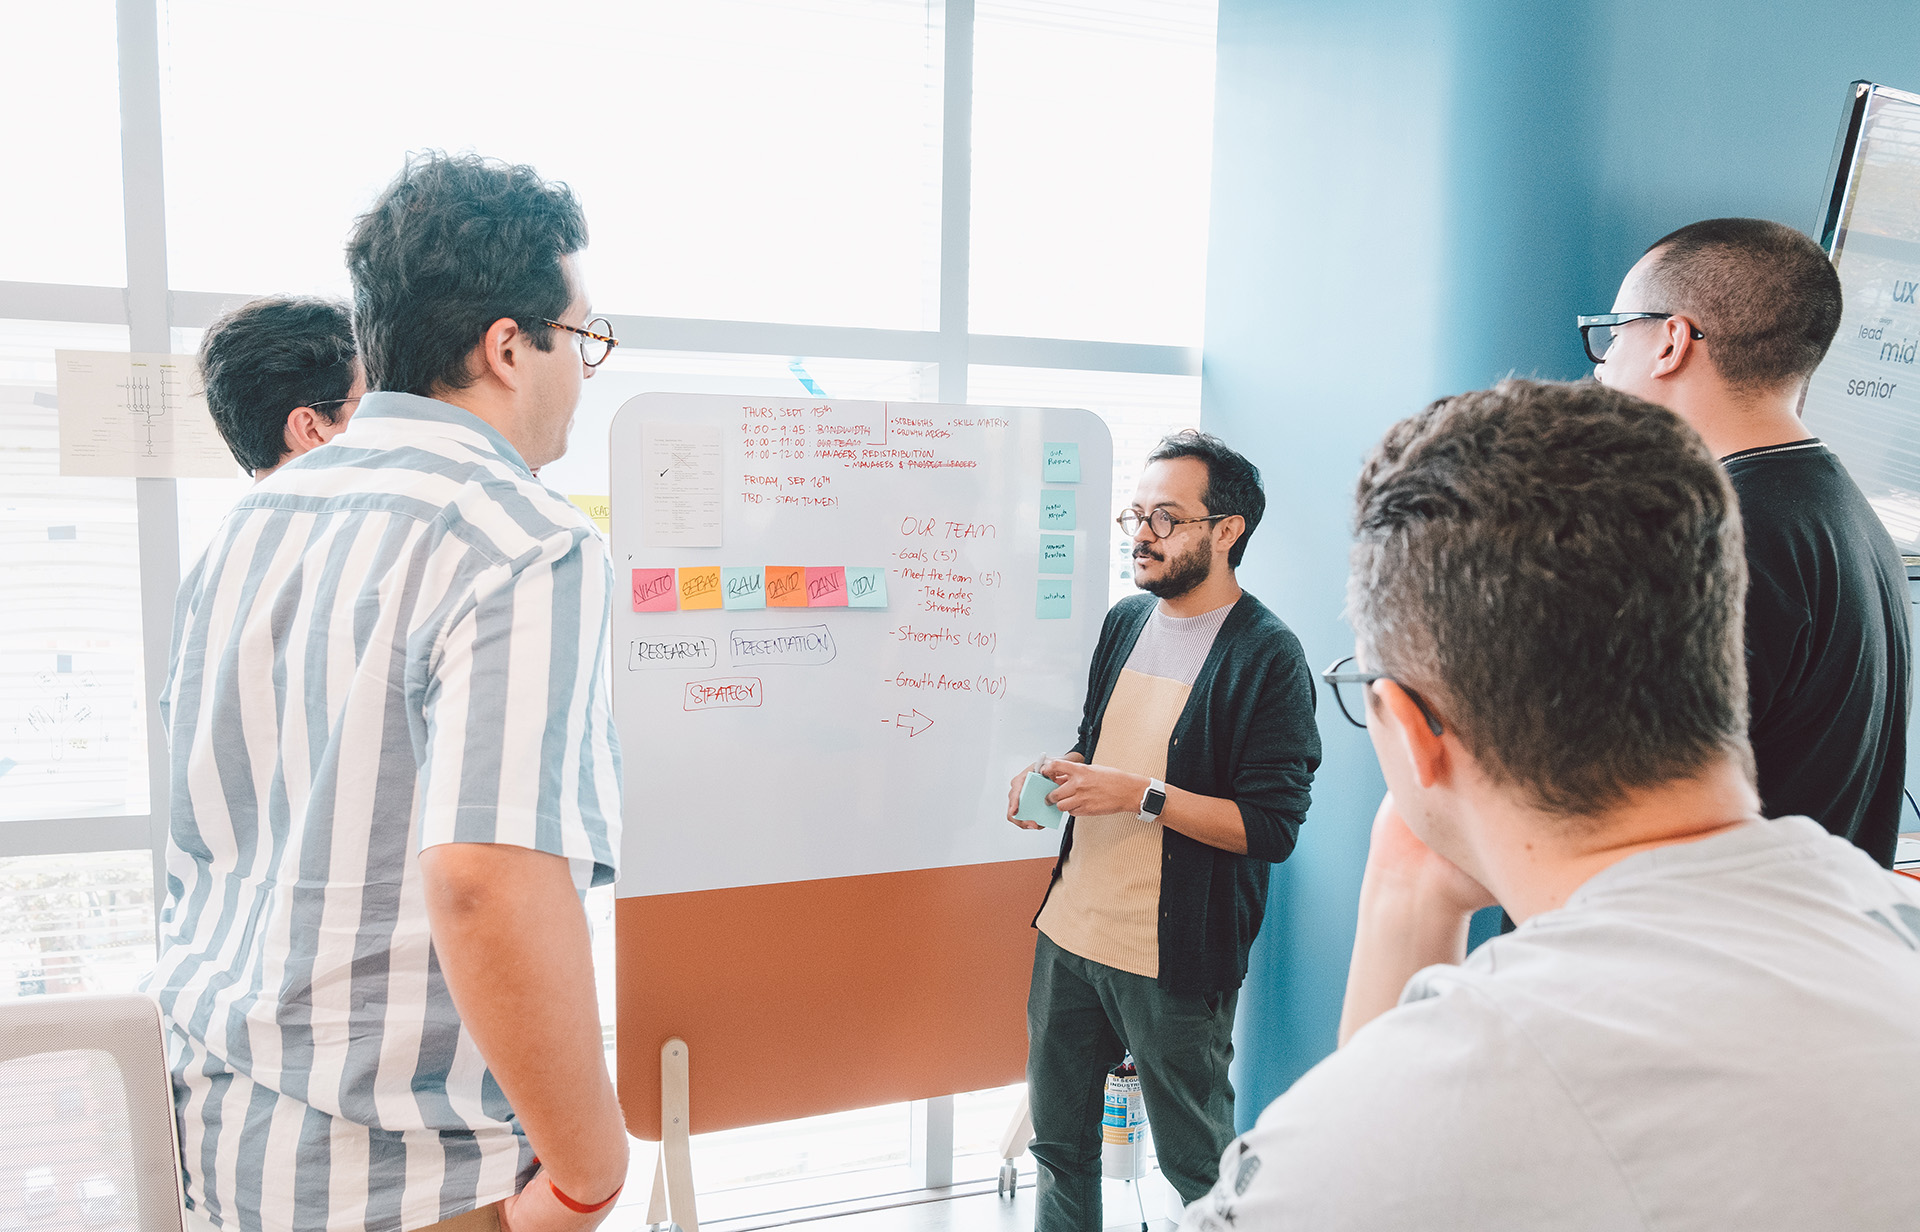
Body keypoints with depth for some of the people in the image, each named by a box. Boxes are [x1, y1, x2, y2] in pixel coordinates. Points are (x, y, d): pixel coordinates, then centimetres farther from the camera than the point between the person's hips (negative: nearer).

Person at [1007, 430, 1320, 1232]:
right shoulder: (1126, 621, 8)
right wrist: (1055, 774, -2)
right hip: (1070, 929, 7)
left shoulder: (1268, 656, -14)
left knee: (1197, 1165, 13)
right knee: (1059, 1143, 20)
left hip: (1176, 956, -6)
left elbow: (1271, 826, -17)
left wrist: (1144, 796, -24)